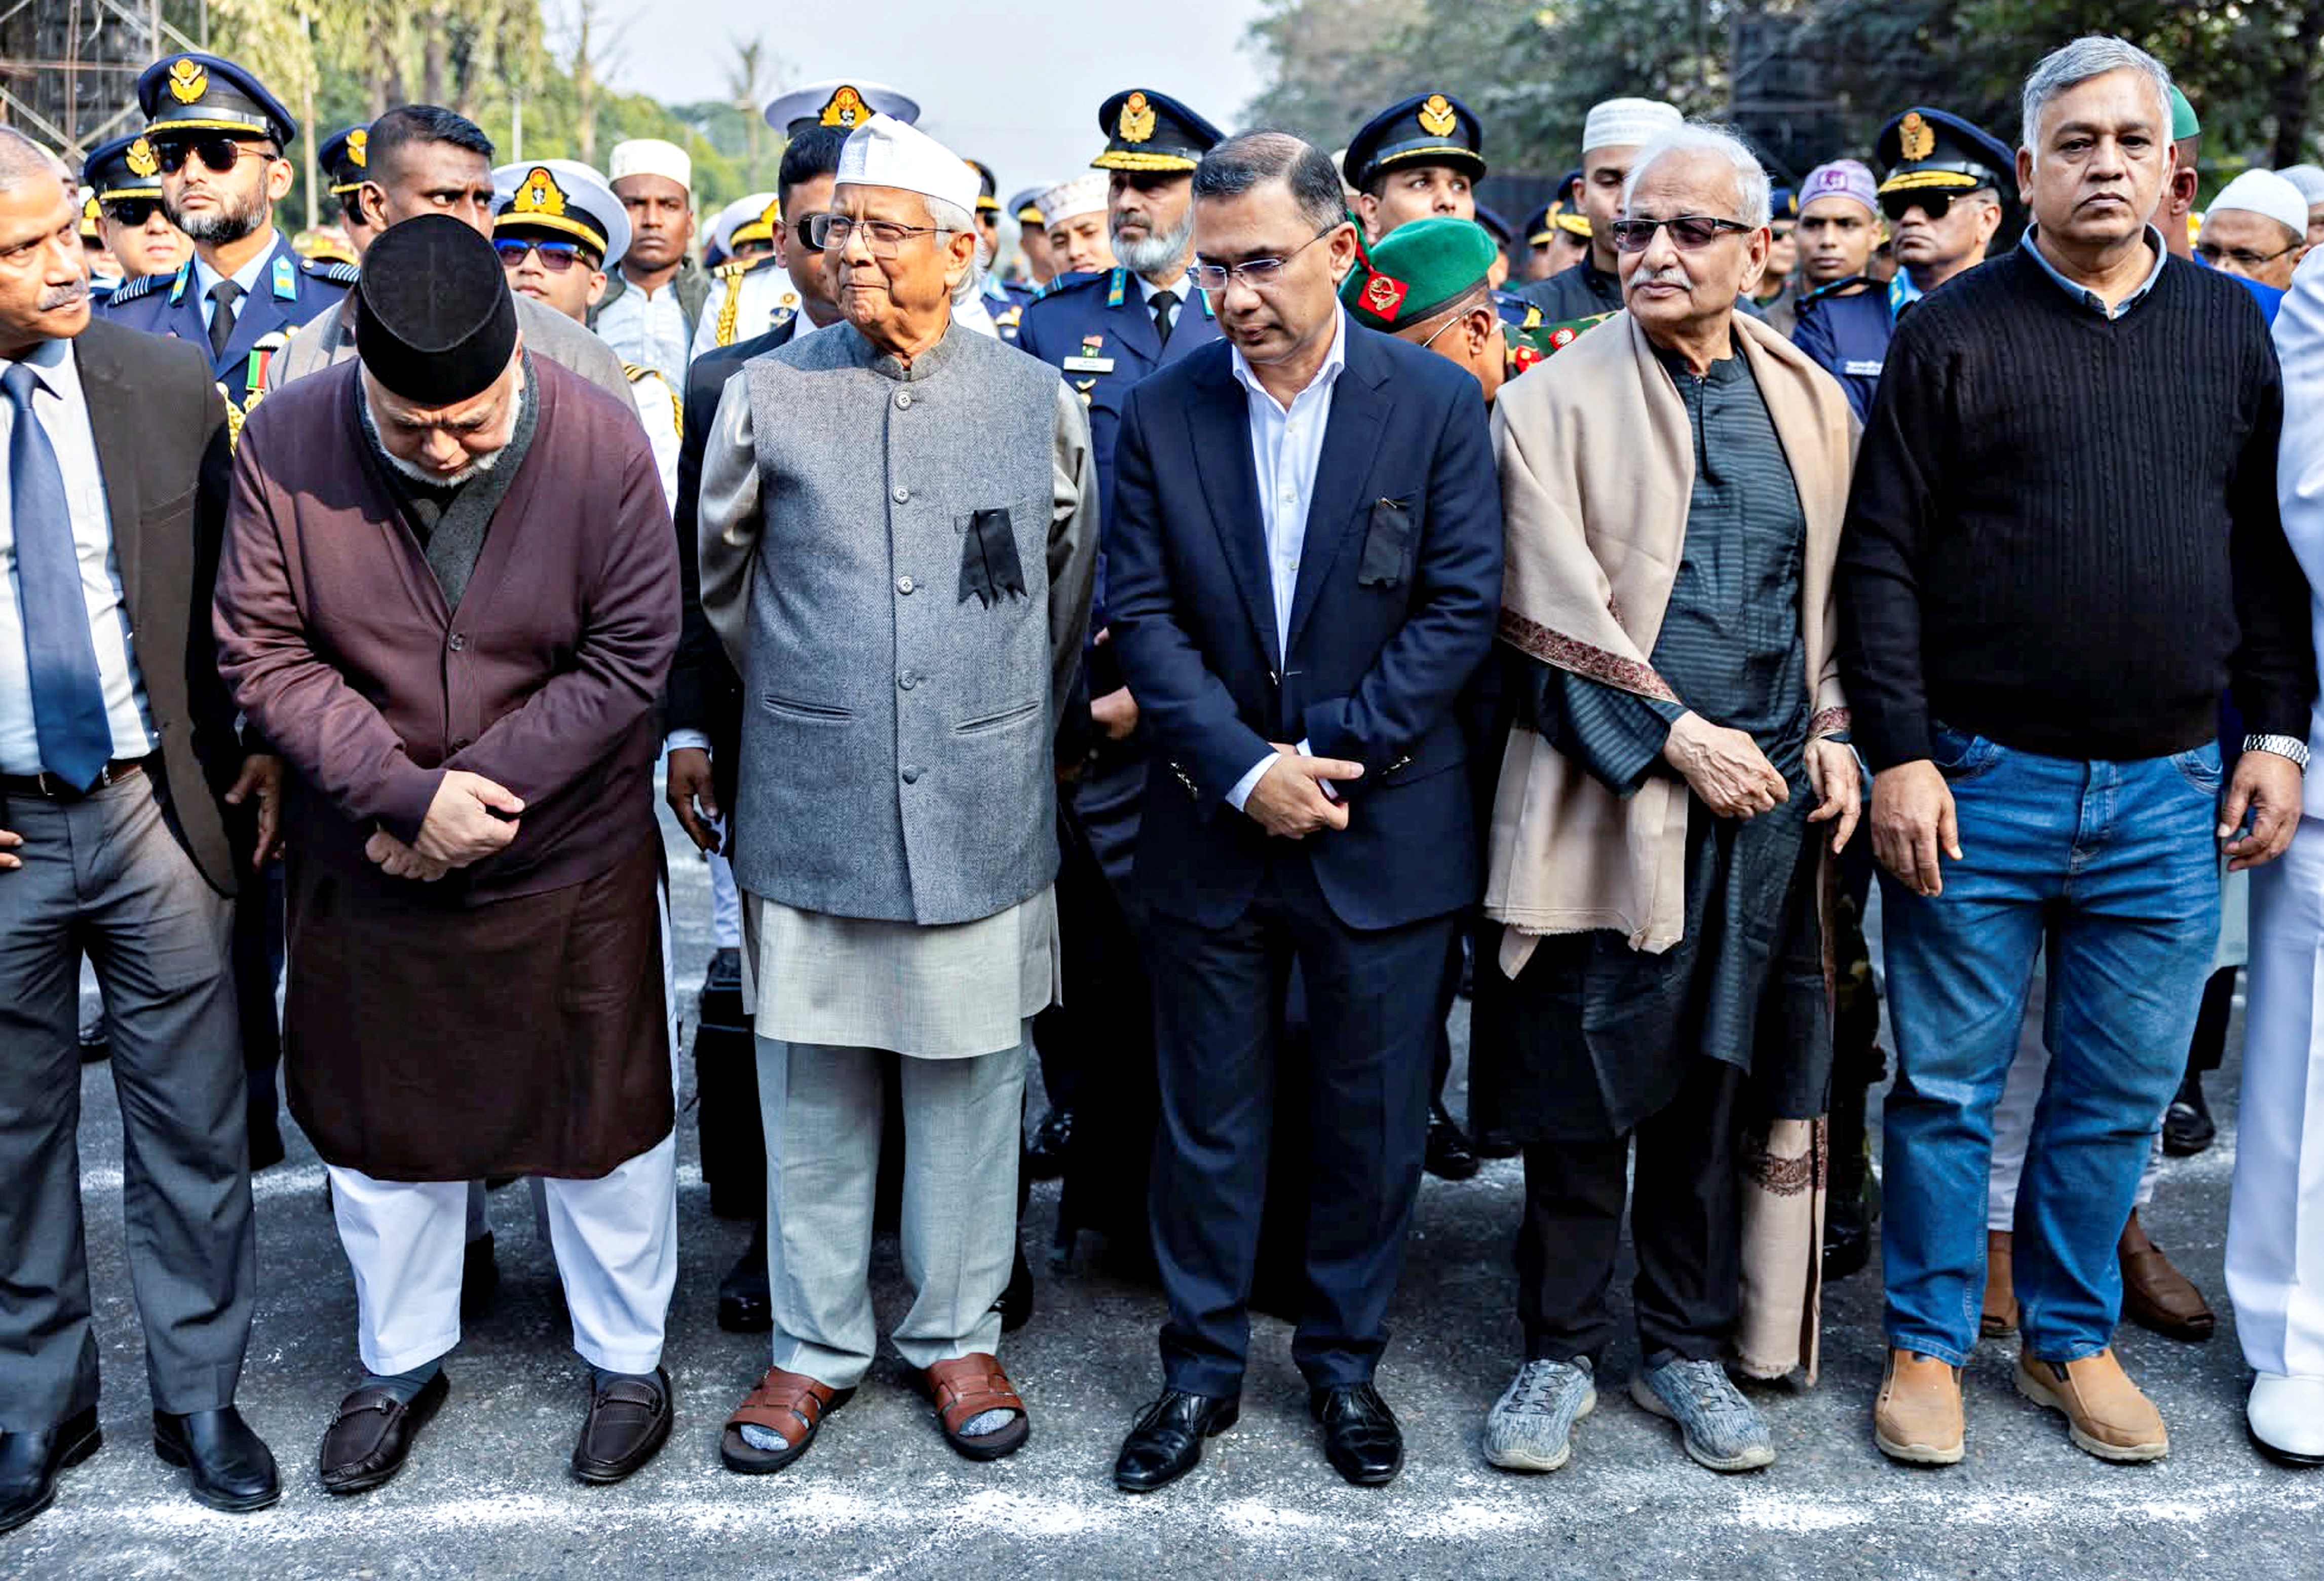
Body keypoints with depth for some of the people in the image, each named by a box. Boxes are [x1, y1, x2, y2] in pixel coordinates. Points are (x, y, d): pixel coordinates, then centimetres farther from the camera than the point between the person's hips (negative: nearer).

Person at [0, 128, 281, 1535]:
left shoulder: (169, 386, -3)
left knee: (193, 1125, 9)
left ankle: (202, 1397, 27)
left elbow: (234, 591, 6)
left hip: (156, 805, 1)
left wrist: (256, 748, 1)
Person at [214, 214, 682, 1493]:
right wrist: (407, 794, -20)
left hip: (572, 858, -1)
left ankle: (627, 1359, 32)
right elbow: (263, 653, -10)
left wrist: (486, 785, -18)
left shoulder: (601, 443, -15)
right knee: (379, 1113, 16)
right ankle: (399, 1361, 38)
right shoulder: (286, 443, -12)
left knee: (603, 1109, 11)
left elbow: (630, 657, -13)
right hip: (367, 860, 2)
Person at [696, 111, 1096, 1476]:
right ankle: (817, 1346, 26)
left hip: (982, 811, 0)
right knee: (813, 1091, 9)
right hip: (810, 806, 0)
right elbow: (722, 581, 13)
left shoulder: (1040, 402, 2)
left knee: (970, 1082, 9)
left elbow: (1069, 591, 15)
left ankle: (959, 1336, 27)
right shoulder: (765, 397, 1)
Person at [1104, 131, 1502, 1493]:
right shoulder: (1163, 414, 1)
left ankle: (1347, 1363, 30)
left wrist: (1328, 752, -14)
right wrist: (1244, 768, -15)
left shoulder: (1438, 402, -3)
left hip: (1387, 830, -1)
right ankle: (1204, 1368, 28)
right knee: (1209, 1117, 11)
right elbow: (1146, 616, -3)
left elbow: (1461, 610, -7)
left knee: (1374, 1118, 11)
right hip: (1210, 832, 1)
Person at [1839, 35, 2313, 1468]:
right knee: (1950, 1084, 7)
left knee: (2124, 1089, 12)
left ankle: (2074, 1339, 30)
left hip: (2168, 791, 3)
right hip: (1979, 784, -3)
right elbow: (1882, 558, -5)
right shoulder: (1953, 333, -2)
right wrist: (1901, 755, -11)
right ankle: (1930, 1343, 23)